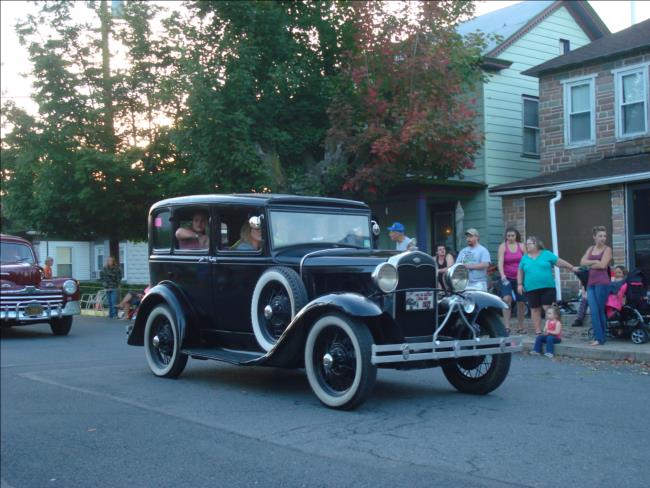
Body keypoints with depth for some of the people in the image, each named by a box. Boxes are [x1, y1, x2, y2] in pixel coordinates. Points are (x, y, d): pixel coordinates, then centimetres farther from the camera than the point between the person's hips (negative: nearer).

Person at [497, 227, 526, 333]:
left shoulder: (521, 246, 5)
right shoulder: (503, 246, -4)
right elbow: (500, 262, -14)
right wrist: (502, 276, -28)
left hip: (519, 278, 3)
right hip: (507, 278, -3)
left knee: (521, 302, 8)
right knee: (506, 299, -23)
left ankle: (520, 327, 20)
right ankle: (506, 326, -22)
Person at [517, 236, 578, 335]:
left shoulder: (547, 254, 4)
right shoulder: (525, 258, 11)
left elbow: (560, 262, 4)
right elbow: (520, 272, 15)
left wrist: (572, 268, 2)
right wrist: (519, 284, 7)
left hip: (547, 287, -2)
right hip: (531, 289, 2)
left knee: (549, 308, -6)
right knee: (535, 309, 4)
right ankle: (538, 332, 11)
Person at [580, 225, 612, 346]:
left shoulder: (607, 249, 0)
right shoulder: (591, 248, 16)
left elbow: (603, 265, -12)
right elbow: (582, 262, 4)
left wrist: (590, 265, 1)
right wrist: (595, 261, -9)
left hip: (602, 283, -5)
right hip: (591, 283, 5)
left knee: (600, 311, -1)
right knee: (594, 311, -1)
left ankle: (600, 338, 4)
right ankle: (597, 336, 2)